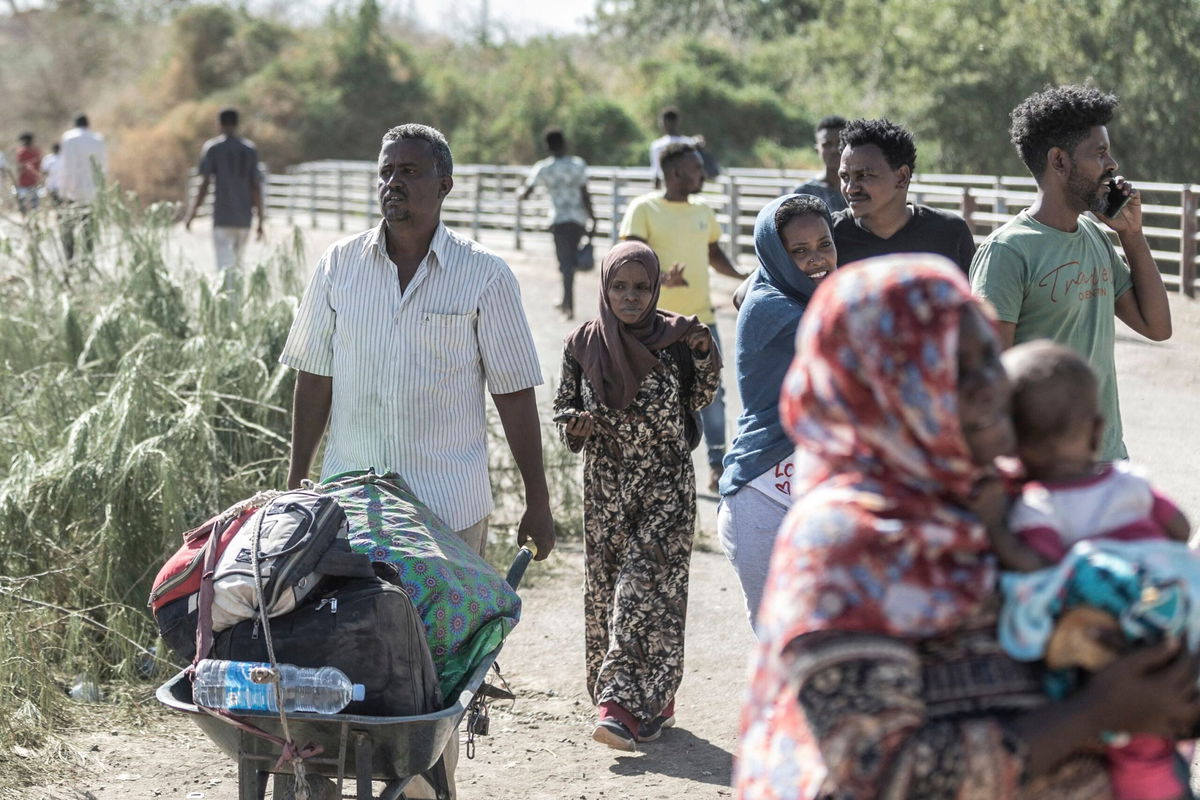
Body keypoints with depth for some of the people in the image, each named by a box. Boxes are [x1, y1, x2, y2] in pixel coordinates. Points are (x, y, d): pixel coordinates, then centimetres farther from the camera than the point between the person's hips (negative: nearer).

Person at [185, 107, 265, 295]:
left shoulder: (212, 147, -1)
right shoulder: (250, 149, 8)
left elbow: (205, 183, -8)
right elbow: (256, 186, 6)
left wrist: (192, 214, -3)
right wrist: (260, 219, 11)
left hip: (222, 218, -4)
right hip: (244, 218, 4)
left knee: (225, 266, -9)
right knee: (237, 265, 15)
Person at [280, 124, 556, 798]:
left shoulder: (485, 277, -1)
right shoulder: (339, 266, 7)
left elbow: (515, 394, 1)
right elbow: (315, 380, 12)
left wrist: (539, 501, 0)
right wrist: (296, 481, 10)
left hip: (449, 504, -2)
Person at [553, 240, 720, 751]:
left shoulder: (673, 338, -6)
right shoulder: (582, 345, -1)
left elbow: (697, 401, 5)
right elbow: (562, 407, 10)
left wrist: (704, 356, -11)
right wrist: (575, 423, -12)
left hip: (665, 487, -3)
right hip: (606, 487, 3)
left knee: (645, 588, -12)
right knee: (607, 592, 6)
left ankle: (623, 703, -15)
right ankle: (653, 701, 19)